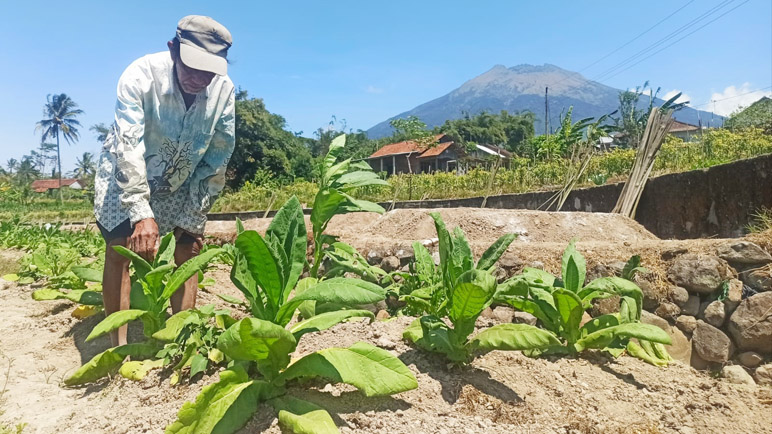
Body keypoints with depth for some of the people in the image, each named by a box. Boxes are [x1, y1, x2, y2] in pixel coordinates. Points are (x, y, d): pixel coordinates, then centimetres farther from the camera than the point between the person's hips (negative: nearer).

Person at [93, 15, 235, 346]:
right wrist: (141, 214, -43)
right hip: (125, 172, -2)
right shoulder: (141, 76, -30)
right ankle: (118, 346, -4)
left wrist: (193, 218, -13)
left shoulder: (223, 89, -22)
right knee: (119, 248, -13)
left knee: (190, 246, -2)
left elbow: (217, 158, -15)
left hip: (180, 179, 3)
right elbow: (128, 148, -34)